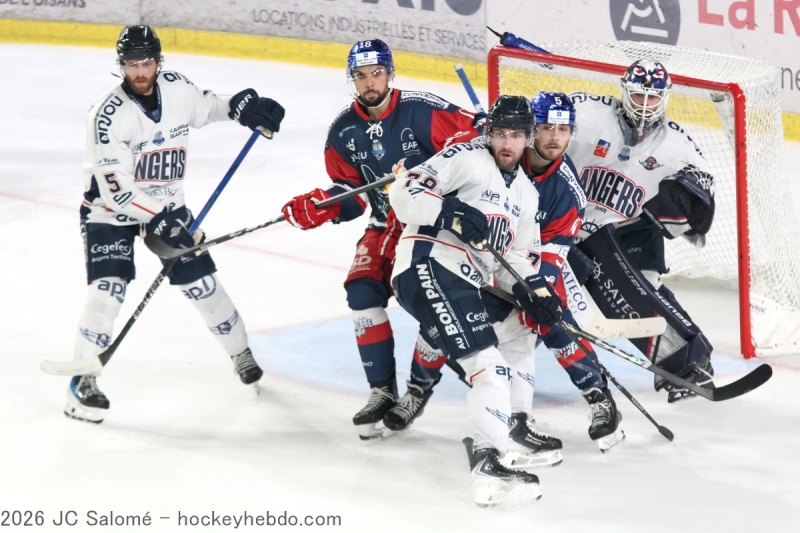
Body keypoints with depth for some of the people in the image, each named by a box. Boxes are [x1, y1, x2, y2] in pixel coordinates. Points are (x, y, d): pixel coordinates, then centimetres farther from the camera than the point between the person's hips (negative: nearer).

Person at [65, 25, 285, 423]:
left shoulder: (177, 88, -10)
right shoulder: (108, 114, -26)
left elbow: (204, 106, 15)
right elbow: (114, 186, -27)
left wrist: (243, 106, -3)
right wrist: (159, 220, -31)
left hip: (165, 204, 5)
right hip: (110, 209, -5)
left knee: (201, 282, 5)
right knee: (108, 289, -18)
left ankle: (241, 353, 28)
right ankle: (83, 382, -9)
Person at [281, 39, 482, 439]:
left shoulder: (420, 110, -17)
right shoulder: (343, 131, 1)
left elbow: (472, 135, -19)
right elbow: (349, 192, 7)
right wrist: (319, 207, -14)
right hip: (387, 225, 5)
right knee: (363, 292, -15)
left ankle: (419, 388, 3)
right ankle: (382, 391, -5)